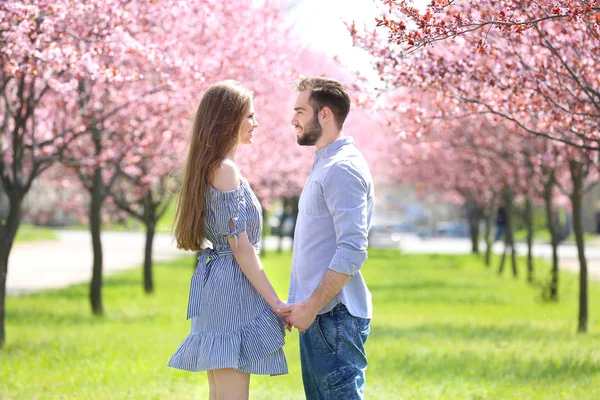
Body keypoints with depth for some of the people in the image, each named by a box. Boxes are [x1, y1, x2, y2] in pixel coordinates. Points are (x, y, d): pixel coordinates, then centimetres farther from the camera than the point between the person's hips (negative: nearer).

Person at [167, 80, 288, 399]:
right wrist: (276, 303, -12)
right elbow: (241, 247, -16)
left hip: (214, 286, 10)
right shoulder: (225, 169, -13)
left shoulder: (207, 167, 16)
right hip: (233, 289, -10)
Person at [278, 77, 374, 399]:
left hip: (334, 316, -10)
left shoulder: (342, 169, -14)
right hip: (317, 314, 10)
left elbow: (351, 252, -21)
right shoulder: (324, 165, 18)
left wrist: (311, 307, -19)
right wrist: (301, 305, 19)